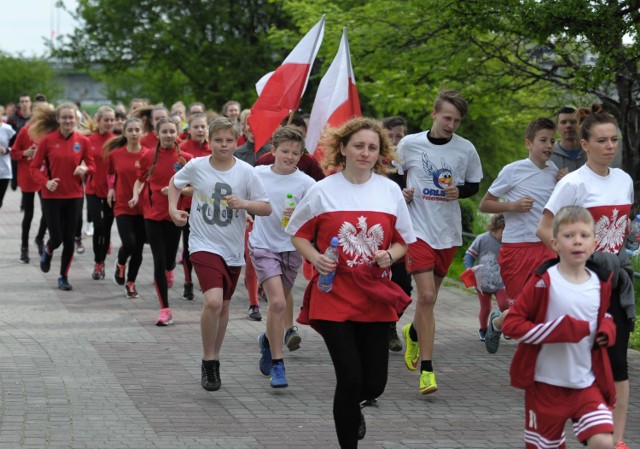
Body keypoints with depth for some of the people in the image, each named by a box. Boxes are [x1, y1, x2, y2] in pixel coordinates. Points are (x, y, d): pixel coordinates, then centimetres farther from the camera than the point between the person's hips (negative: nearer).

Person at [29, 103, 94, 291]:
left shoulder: (83, 141, -1)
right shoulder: (47, 140, -7)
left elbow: (91, 166, 8)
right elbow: (35, 167, -2)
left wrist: (85, 169, -15)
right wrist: (45, 182, -19)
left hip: (74, 197, 2)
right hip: (52, 196, -2)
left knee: (69, 239, 5)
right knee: (56, 237, -1)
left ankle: (64, 277, 21)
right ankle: (47, 252, 36)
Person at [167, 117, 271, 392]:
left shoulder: (246, 172, -7)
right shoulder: (197, 167, -6)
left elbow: (266, 208, -3)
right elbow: (175, 183, 15)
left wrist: (244, 203, -20)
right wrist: (173, 209, 0)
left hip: (233, 249, 3)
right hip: (204, 245, -3)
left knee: (223, 307, 15)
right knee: (213, 301, -22)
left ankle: (214, 360, 34)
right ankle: (208, 362, -6)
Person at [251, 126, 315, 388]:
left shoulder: (306, 183, -8)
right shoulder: (258, 174, -2)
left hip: (291, 248, 1)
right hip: (263, 246, -1)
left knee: (281, 301, 15)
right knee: (277, 302, -16)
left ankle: (270, 340, 46)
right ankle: (277, 364, -8)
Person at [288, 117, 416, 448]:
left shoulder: (390, 191, 3)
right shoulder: (323, 191, -3)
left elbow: (403, 241, 12)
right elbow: (299, 234, 6)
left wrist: (390, 255, -10)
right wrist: (315, 258, -13)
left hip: (376, 297, 3)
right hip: (333, 296, -3)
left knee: (374, 383, 5)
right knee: (350, 378, -9)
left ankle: (351, 409, 41)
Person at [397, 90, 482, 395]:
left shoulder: (466, 149, 1)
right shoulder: (409, 144, -3)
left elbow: (474, 184, 13)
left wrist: (459, 191, -8)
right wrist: (401, 193, -8)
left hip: (449, 231, 3)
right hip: (418, 229, -3)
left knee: (429, 295, 13)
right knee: (427, 296, -14)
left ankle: (413, 333, 47)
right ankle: (426, 369, -10)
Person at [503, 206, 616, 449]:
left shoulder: (601, 283, 2)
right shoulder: (543, 282, -12)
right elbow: (511, 324, -14)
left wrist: (607, 328, 0)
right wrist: (558, 330, -23)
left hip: (588, 384, 3)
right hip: (546, 384, -3)